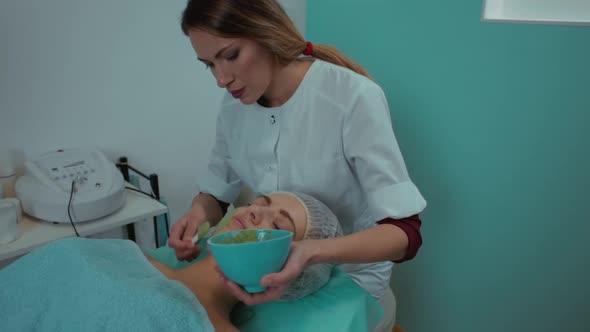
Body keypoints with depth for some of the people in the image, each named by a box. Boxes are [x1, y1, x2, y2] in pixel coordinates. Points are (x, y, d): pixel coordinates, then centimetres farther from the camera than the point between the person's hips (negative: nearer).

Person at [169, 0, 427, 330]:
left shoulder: (354, 97, -23)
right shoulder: (234, 105, -5)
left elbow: (405, 232, -23)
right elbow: (216, 192, 7)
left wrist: (313, 252, -40)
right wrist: (199, 213, -16)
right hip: (275, 270, 4)